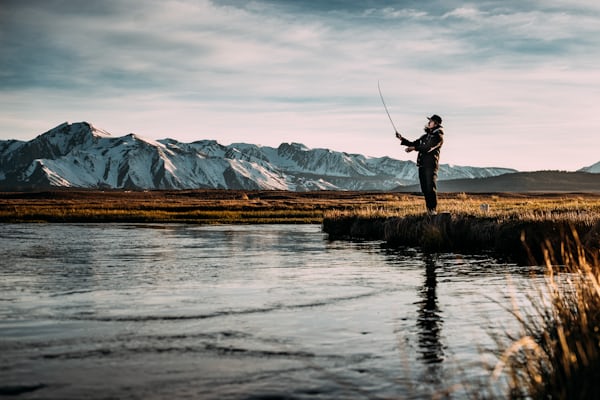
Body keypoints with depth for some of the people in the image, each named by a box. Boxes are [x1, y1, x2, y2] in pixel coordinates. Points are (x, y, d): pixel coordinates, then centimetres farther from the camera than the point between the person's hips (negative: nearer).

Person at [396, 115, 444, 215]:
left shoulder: (438, 136, -3)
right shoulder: (425, 136, 22)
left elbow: (428, 147, -17)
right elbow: (413, 144, 24)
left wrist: (414, 148, -20)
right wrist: (402, 139, 12)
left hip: (431, 165, -7)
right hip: (422, 165, 7)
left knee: (431, 188, -12)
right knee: (424, 188, 5)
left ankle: (433, 210, -9)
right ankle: (428, 209, 10)